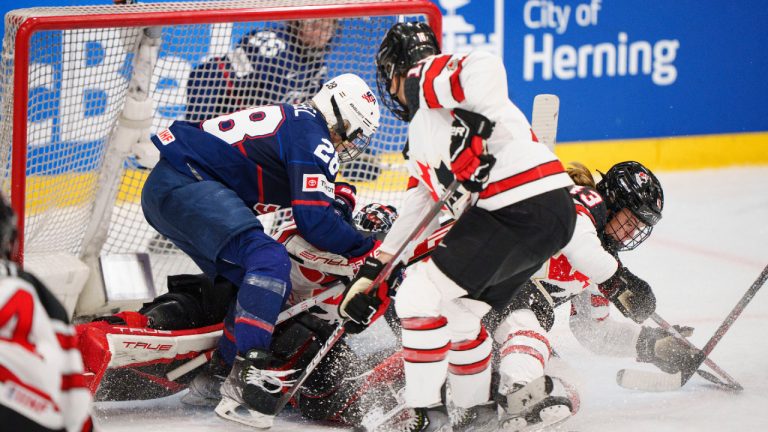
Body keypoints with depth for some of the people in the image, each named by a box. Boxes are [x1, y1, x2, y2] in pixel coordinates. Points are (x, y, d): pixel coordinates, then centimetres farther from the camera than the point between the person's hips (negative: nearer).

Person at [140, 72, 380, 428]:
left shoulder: (292, 120, 23)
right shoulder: (312, 135, -7)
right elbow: (314, 220, -14)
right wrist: (372, 250, -6)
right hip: (187, 183, -11)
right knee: (269, 261, -24)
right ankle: (249, 370, -31)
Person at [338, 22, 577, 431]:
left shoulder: (425, 77, -1)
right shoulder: (422, 136, 29)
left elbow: (483, 67, -22)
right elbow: (417, 211, 31)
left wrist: (475, 128, -28)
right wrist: (371, 272, 31)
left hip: (523, 208, -10)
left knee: (421, 295, -8)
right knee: (457, 313, 19)